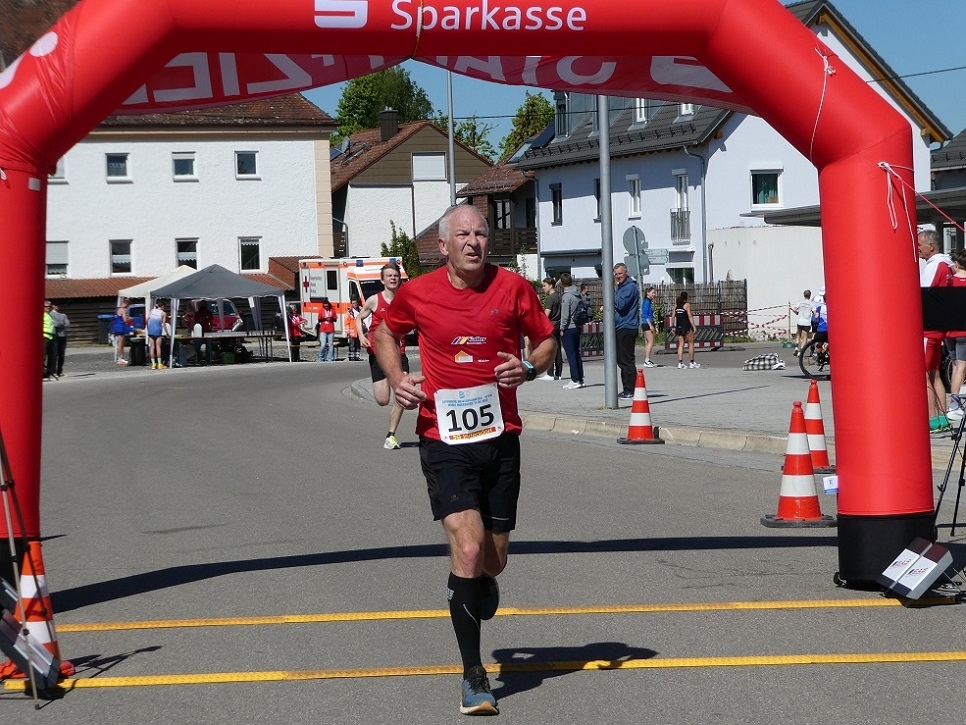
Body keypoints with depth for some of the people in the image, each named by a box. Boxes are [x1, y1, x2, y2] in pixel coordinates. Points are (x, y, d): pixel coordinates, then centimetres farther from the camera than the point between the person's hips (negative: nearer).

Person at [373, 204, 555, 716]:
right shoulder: (416, 294, -2)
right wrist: (396, 378, 0)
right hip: (444, 439, -2)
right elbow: (385, 333, 18)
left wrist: (529, 368, -10)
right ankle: (473, 677, -5)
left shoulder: (513, 288, -1)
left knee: (493, 559, 10)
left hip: (501, 437, 2)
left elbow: (547, 339, 12)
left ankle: (478, 585, 51)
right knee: (468, 549, -17)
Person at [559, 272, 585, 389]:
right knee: (577, 354, 13)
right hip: (577, 327, 8)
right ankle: (580, 379, 15)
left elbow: (565, 314, -17)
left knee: (571, 354, -5)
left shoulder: (566, 296, -16)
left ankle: (575, 380, -7)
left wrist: (562, 328, -8)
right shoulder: (578, 295, 8)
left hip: (569, 328, -8)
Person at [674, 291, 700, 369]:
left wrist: (674, 327, 12)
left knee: (680, 344, 5)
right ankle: (692, 362, 9)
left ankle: (680, 363, -3)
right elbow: (690, 316, -11)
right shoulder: (687, 304, -6)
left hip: (678, 326, 5)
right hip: (686, 326, -5)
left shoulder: (676, 304, 9)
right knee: (691, 343, 6)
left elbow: (674, 316, 8)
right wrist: (694, 326, -11)